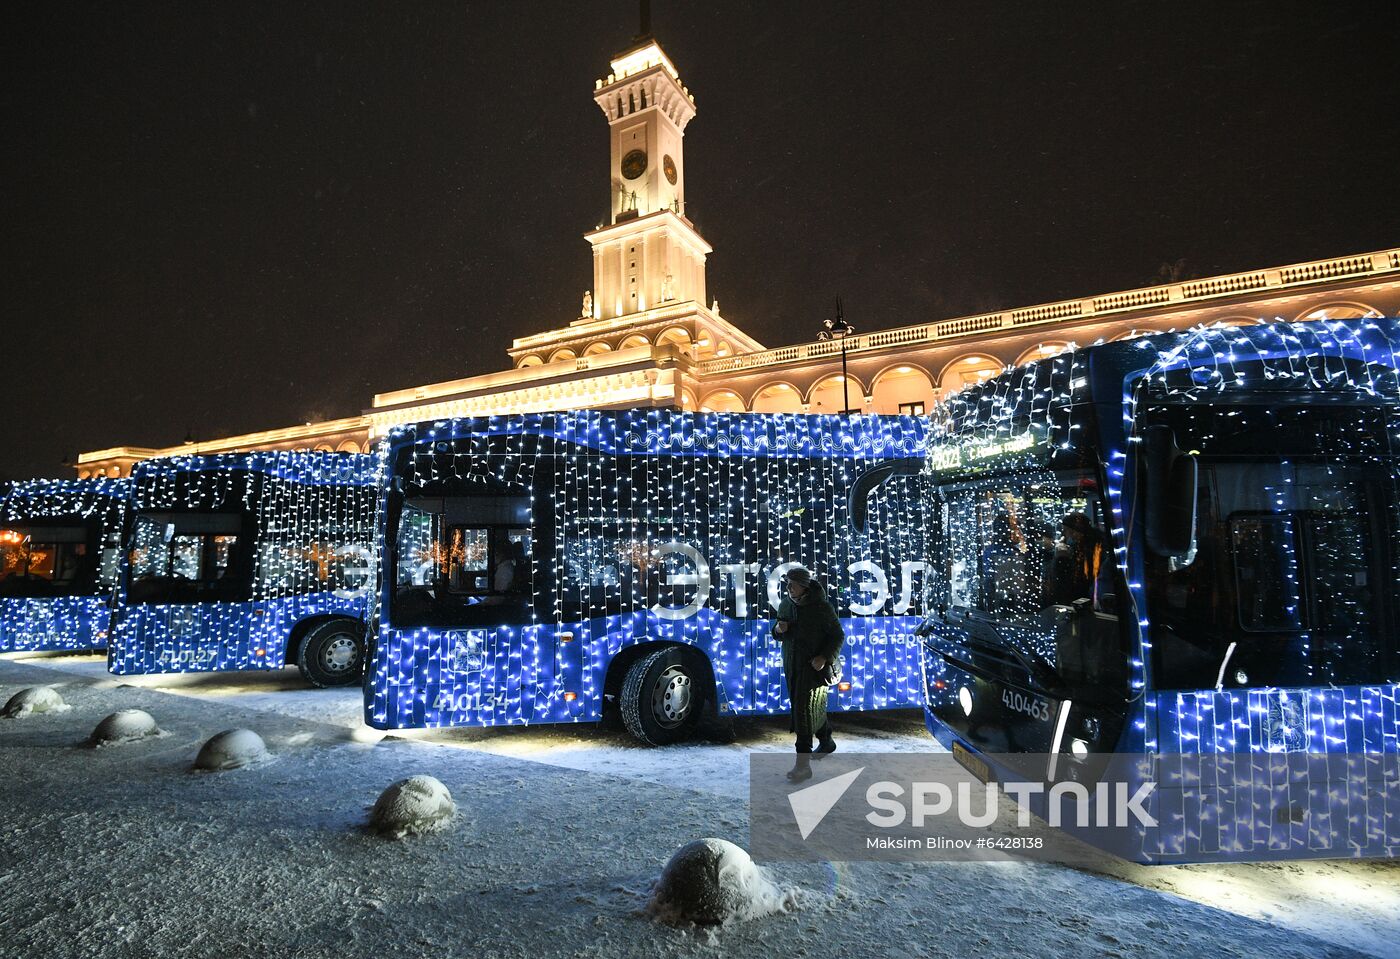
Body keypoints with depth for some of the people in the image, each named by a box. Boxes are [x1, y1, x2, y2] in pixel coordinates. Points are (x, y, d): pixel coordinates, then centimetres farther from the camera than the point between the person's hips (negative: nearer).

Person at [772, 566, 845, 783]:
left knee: (805, 710, -10)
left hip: (815, 667, -6)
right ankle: (826, 741, 43)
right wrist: (778, 629, -10)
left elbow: (837, 635, -8)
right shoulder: (785, 605, 4)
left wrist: (825, 658, -20)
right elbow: (780, 636, 15)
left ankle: (803, 764, -7)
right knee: (812, 708, 19)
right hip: (792, 666, 6)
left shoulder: (822, 607, -13)